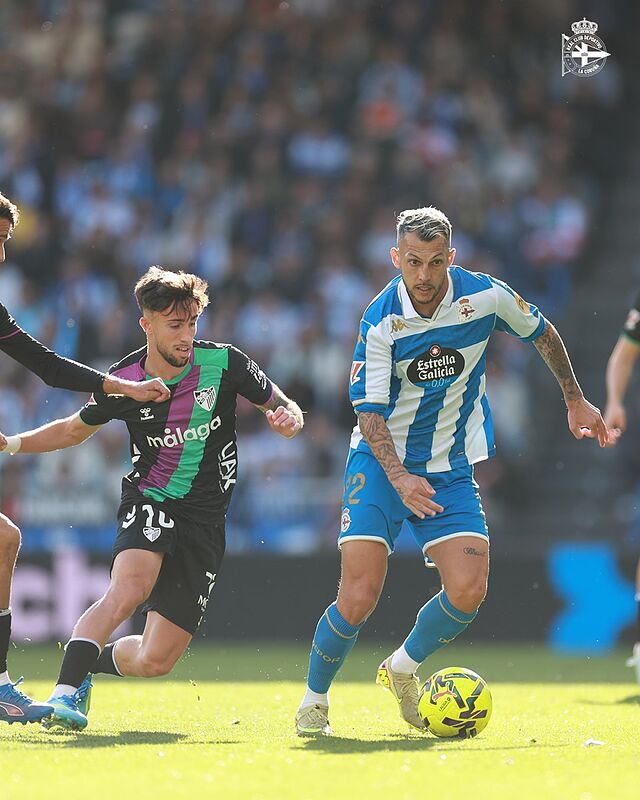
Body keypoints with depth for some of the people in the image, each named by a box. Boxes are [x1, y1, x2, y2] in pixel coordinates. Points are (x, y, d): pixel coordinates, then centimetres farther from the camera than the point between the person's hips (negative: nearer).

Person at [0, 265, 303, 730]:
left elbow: (283, 407, 6)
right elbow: (75, 429, 13)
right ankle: (66, 691, -34)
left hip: (205, 524, 1)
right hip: (149, 505, -1)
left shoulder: (224, 363, -7)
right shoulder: (124, 382, -5)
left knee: (155, 661, -3)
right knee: (130, 589, -37)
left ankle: (87, 665, 27)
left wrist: (288, 419, -18)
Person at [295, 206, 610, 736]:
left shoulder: (485, 296, -10)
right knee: (359, 597, -15)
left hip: (451, 469, 3)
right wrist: (399, 477, -31)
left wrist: (575, 400, 18)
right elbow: (370, 411, -17)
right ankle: (314, 701, 9)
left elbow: (542, 334, 11)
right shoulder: (381, 321, -16)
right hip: (381, 463, -3)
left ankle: (403, 669, 14)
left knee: (469, 590, -15)